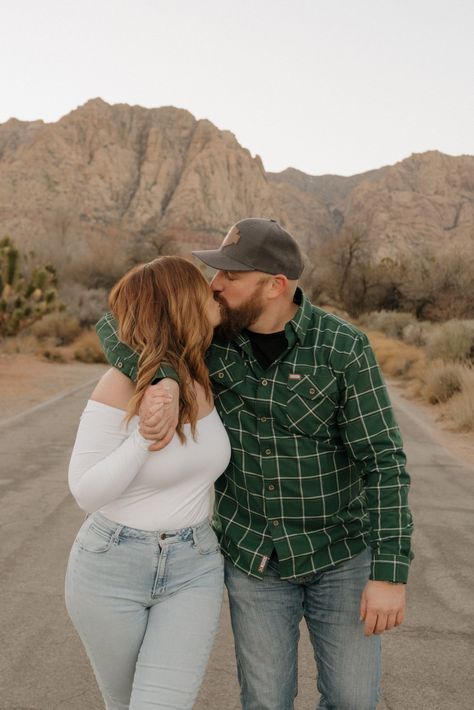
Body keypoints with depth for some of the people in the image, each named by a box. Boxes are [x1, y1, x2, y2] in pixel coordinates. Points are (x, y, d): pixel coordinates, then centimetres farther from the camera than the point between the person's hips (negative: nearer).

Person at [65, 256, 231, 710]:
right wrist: (146, 436, -29)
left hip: (193, 569, 3)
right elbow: (87, 493, -17)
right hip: (112, 571, -3)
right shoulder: (122, 386, -19)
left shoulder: (203, 378, -2)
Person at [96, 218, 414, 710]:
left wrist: (390, 572, -20)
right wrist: (163, 383, -37)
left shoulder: (344, 348, -18)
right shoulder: (211, 332, -9)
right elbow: (118, 326, -17)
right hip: (253, 554, 2)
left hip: (341, 551, -1)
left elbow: (383, 461, -16)